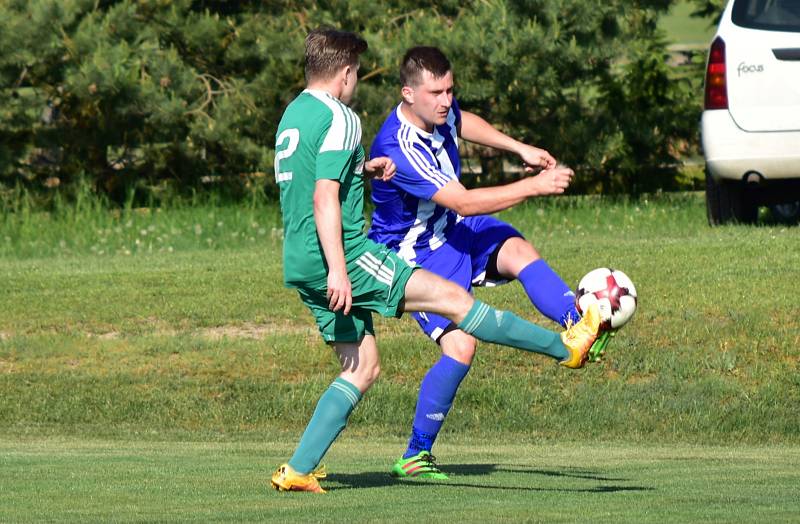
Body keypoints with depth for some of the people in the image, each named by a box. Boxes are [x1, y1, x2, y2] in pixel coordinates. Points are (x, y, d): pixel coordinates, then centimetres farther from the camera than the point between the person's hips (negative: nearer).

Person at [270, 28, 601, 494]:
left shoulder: (293, 114, 17)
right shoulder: (339, 119, -12)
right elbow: (324, 199, -21)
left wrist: (364, 170, 23)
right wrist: (338, 270, -26)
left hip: (301, 265, 10)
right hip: (344, 253, -10)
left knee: (363, 368, 12)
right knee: (453, 297, -7)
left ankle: (297, 470, 3)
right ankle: (567, 347, -6)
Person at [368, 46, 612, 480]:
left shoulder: (440, 112, -7)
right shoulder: (398, 149, -33)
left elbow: (462, 122, 22)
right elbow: (464, 202, -33)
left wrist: (520, 149, 14)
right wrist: (534, 186, -33)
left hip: (456, 232, 7)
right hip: (416, 256, -7)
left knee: (518, 252, -24)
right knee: (459, 346, -18)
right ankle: (415, 455, -4)